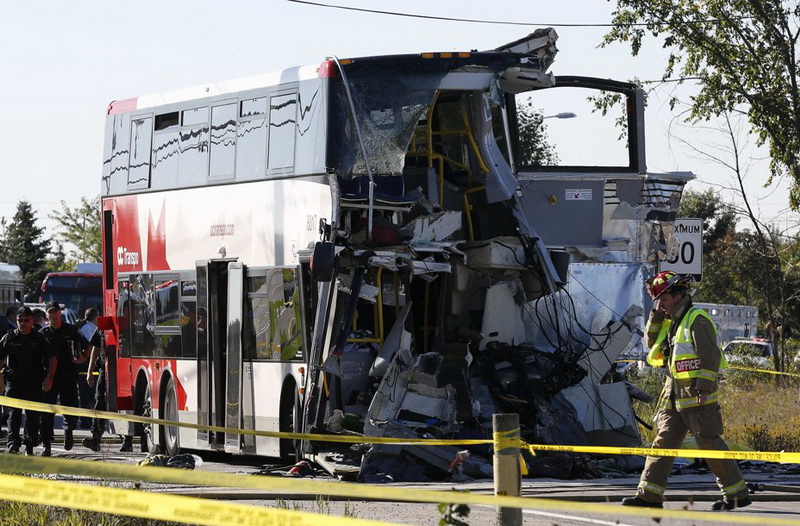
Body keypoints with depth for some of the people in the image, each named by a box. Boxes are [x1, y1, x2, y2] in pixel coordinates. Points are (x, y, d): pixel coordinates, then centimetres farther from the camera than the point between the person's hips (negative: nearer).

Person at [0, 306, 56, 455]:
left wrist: (49, 377, -5)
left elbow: (52, 359, 7)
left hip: (34, 382, 1)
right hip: (14, 380, -1)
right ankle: (13, 442, -20)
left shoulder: (39, 339, 6)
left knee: (33, 414, 5)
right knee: (15, 412, -13)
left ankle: (30, 445, 14)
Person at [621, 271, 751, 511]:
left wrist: (704, 389, -21)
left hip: (697, 394, -9)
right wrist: (657, 316, 10)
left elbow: (710, 356, -16)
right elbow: (652, 342, 23)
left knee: (709, 442, -7)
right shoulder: (672, 322, 18)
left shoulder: (697, 319, -10)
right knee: (663, 441, 4)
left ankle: (737, 493, 0)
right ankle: (649, 494, 4)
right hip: (675, 396, 9)